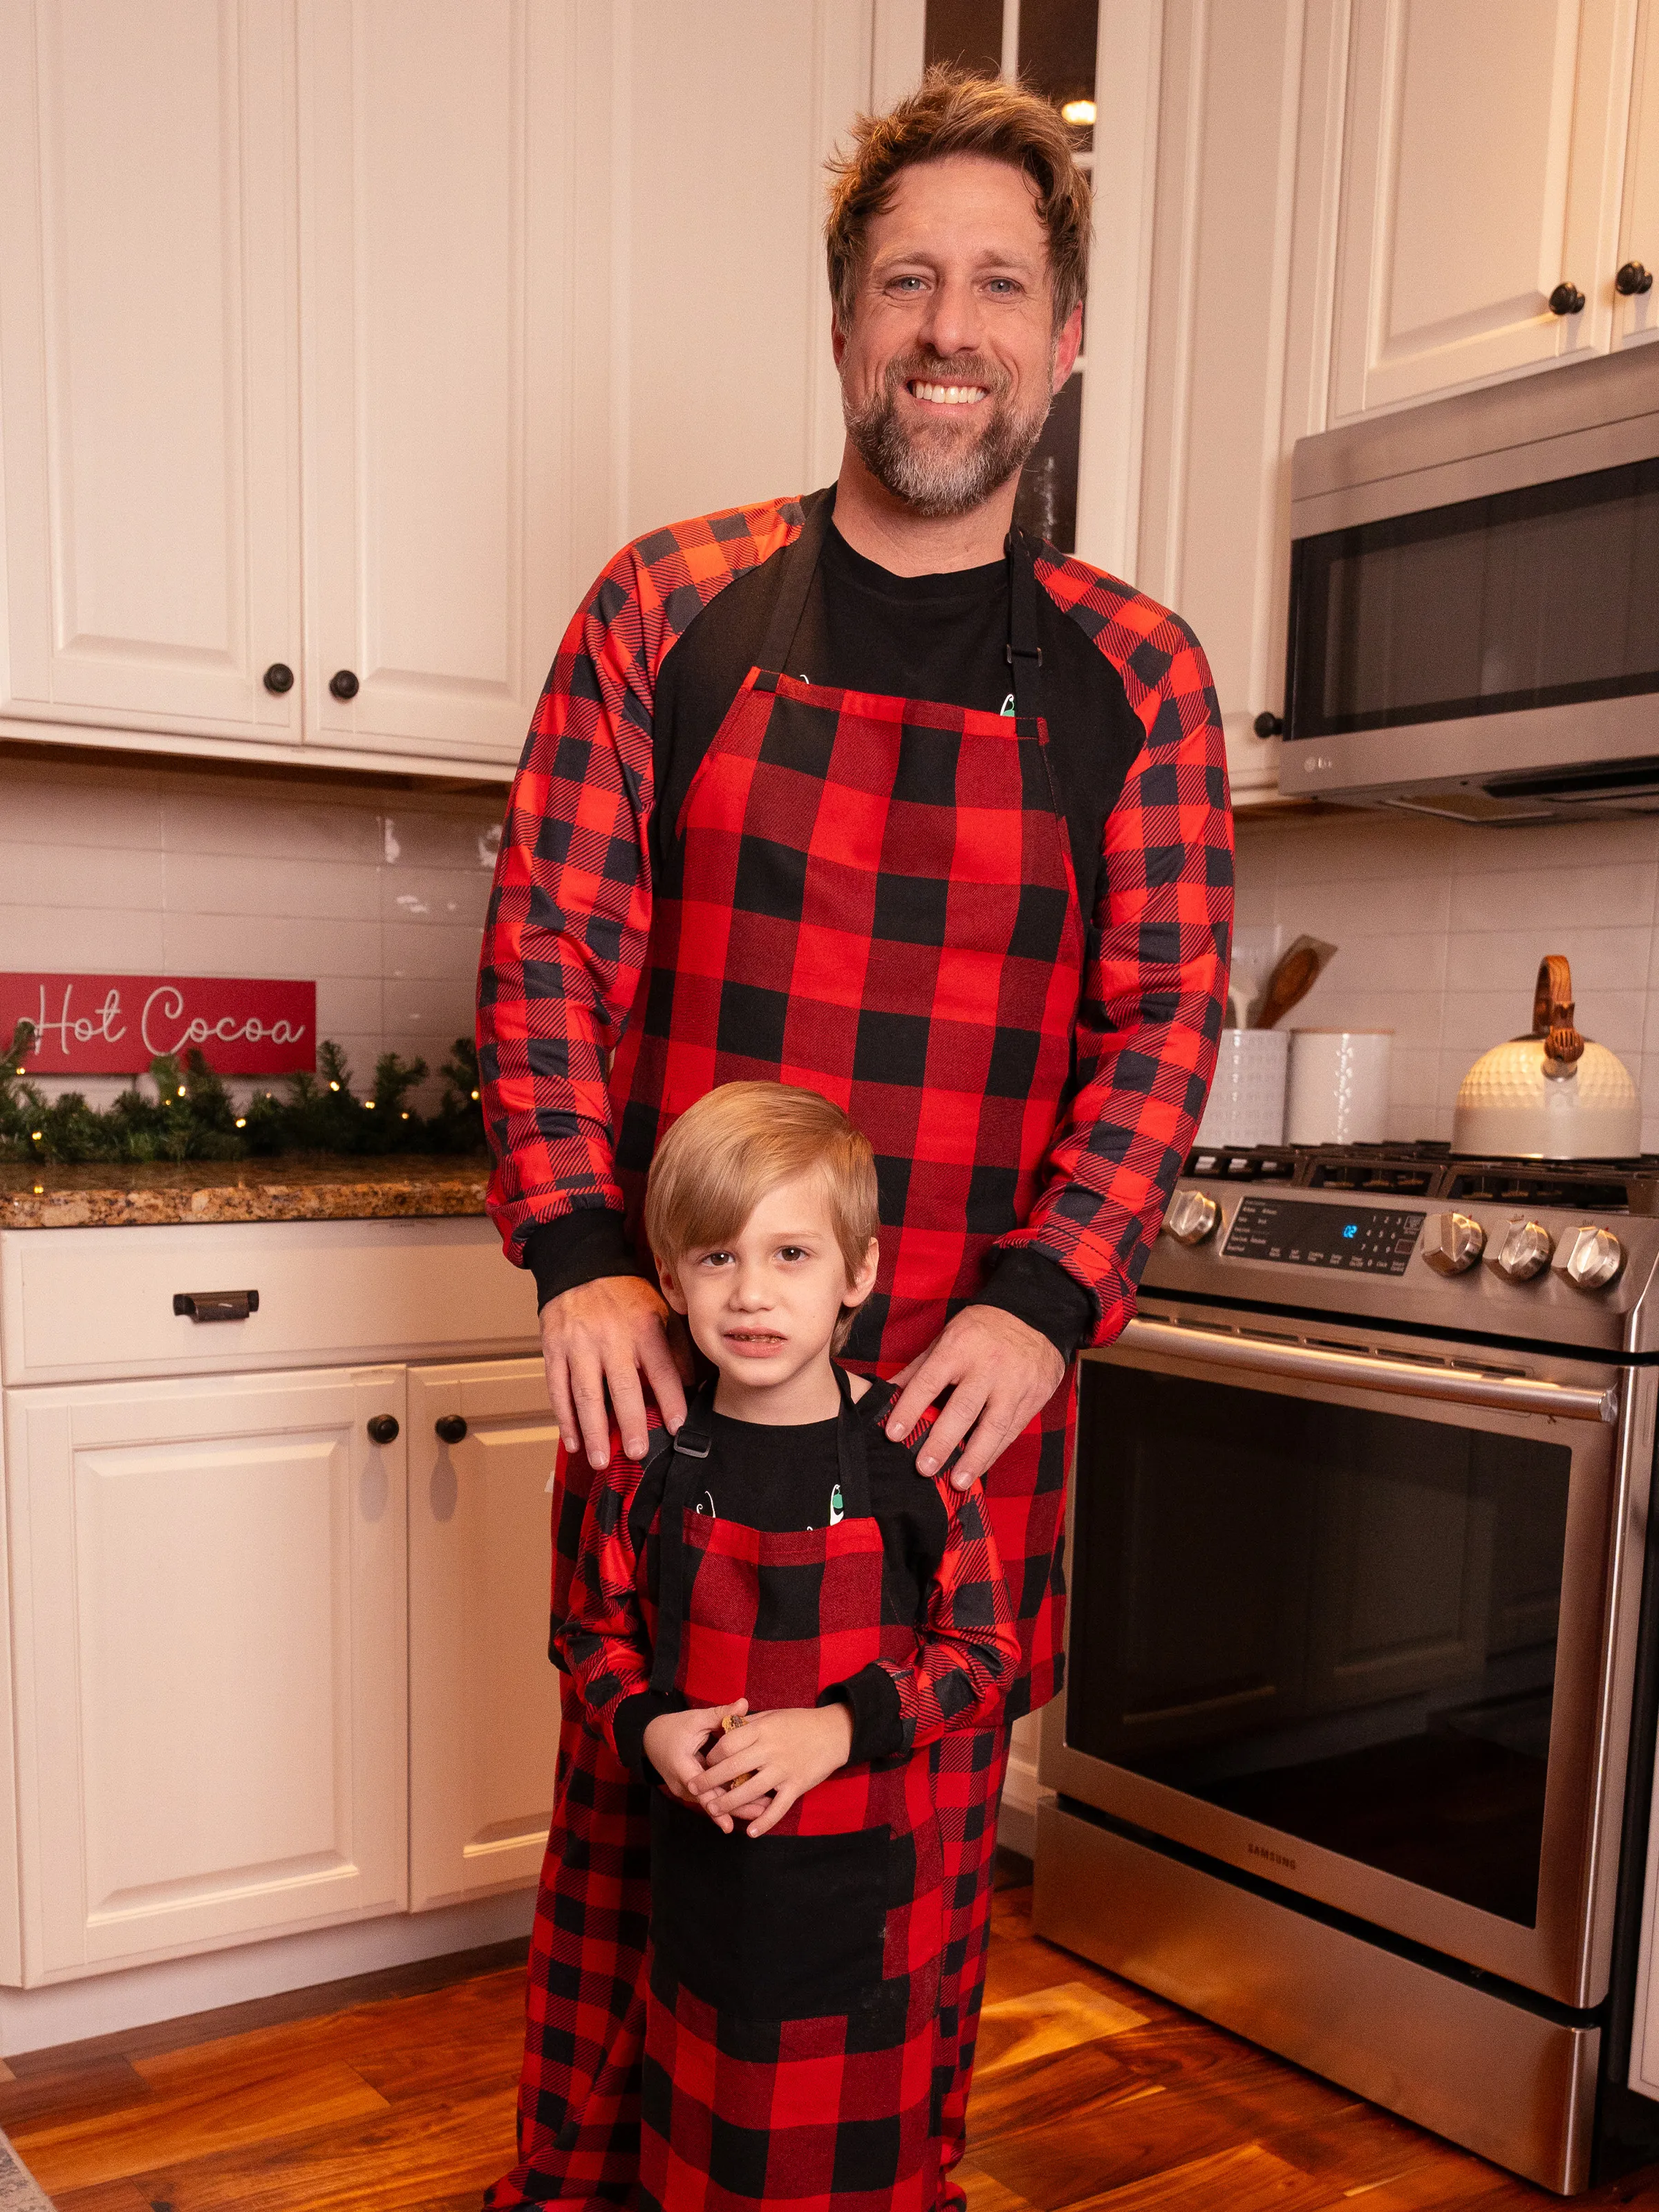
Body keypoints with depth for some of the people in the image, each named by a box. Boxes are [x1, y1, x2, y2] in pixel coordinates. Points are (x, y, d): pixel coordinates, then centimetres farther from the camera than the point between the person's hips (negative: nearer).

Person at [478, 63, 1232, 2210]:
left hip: (969, 1372, 1)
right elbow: (549, 946, -2)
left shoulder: (1132, 677, 3)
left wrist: (1044, 1302, -15)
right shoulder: (668, 608, 1)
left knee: (935, 1814, 13)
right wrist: (583, 1263, -13)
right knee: (625, 1782, 13)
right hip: (670, 1341, 0)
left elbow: (1166, 1016, -2)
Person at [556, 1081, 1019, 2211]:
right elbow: (596, 1629, 5)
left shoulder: (915, 1454, -14)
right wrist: (648, 1729, -13)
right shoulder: (651, 1462, -7)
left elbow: (984, 1652, -10)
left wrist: (842, 1727, -21)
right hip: (703, 1864, 2)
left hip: (868, 1873, -2)